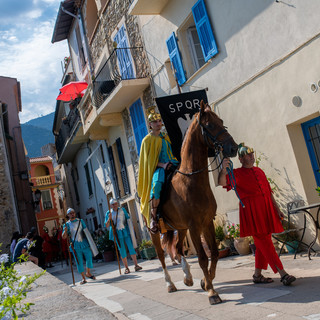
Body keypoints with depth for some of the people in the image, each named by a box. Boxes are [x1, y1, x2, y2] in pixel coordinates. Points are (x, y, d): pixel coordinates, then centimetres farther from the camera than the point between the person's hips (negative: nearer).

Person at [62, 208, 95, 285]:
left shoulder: (80, 221, 10)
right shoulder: (67, 224, 4)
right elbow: (64, 237, -1)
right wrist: (65, 231, -21)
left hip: (84, 243, 2)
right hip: (75, 245, -2)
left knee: (89, 257, -2)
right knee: (79, 262, 0)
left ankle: (88, 273, 21)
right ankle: (83, 278, 9)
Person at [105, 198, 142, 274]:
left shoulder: (122, 210, 8)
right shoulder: (109, 213, 4)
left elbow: (128, 218, 16)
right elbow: (106, 226, 0)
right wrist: (109, 218, -17)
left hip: (126, 231, 1)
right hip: (117, 233, -1)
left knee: (131, 248, -6)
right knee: (122, 251, 0)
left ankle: (136, 265, -3)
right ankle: (126, 268, 6)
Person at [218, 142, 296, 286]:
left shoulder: (259, 171, 20)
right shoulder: (237, 173, 1)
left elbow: (269, 191, 22)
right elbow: (222, 182, -16)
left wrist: (277, 209, 17)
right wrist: (223, 170, -37)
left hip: (266, 209, 7)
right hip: (251, 211, -7)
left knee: (262, 244, 9)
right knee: (265, 242, -10)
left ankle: (257, 275, 19)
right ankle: (283, 274, -12)